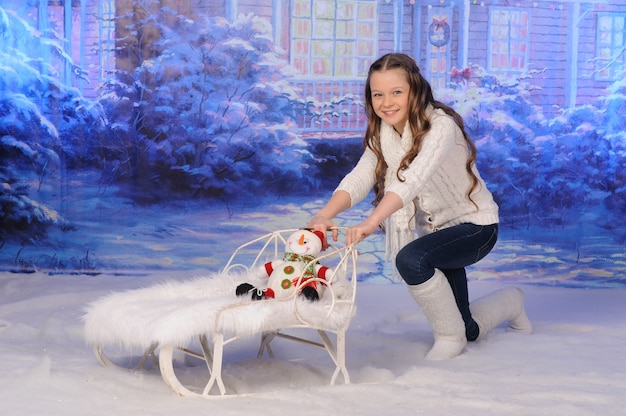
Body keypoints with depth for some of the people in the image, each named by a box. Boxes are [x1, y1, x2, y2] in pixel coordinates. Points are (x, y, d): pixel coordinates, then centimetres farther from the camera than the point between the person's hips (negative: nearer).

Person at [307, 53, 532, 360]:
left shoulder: (441, 126, -26)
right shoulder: (382, 134, -5)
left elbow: (414, 178, -43)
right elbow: (359, 177, -19)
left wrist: (371, 222, -58)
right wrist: (325, 215, -40)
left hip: (474, 225, -7)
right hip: (435, 230, 7)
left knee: (410, 259, -35)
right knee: (466, 332, 14)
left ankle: (450, 336, -10)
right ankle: (510, 302, 48)